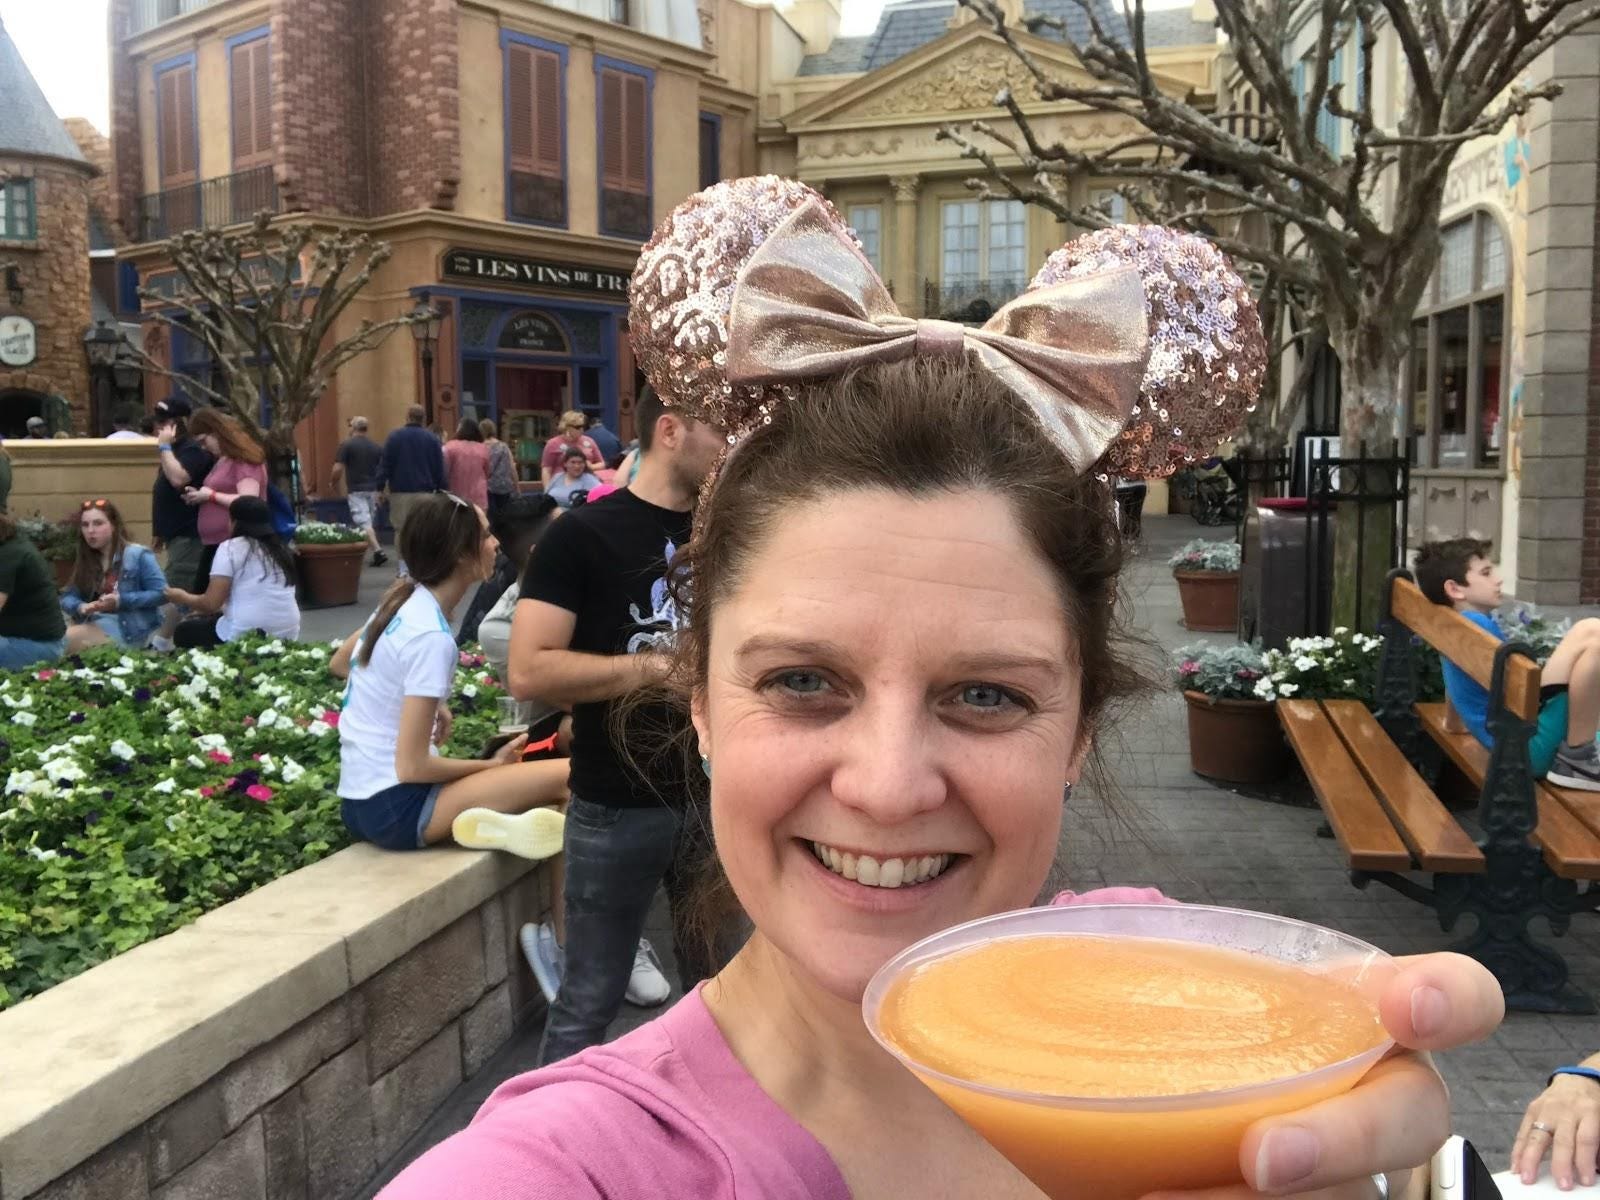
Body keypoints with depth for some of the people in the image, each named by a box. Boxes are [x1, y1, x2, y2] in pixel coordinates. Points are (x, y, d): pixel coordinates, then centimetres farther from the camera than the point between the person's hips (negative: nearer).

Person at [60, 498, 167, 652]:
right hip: (95, 621, 6)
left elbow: (161, 593, -12)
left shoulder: (138, 555, -7)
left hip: (130, 629, -6)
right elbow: (68, 597, 7)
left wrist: (121, 601, -19)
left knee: (66, 639, -24)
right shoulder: (86, 559, 13)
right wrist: (81, 607, -17)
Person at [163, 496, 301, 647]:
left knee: (184, 631, 21)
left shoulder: (231, 547, -5)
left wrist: (183, 597, 13)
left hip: (245, 634, -6)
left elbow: (211, 604, -7)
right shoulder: (280, 549, 12)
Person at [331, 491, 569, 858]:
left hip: (360, 800, 9)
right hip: (393, 807, -9)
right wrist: (493, 765, -4)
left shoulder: (401, 600, 7)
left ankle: (495, 820, -9)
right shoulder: (431, 637, -19)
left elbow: (339, 663, 27)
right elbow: (411, 766, -19)